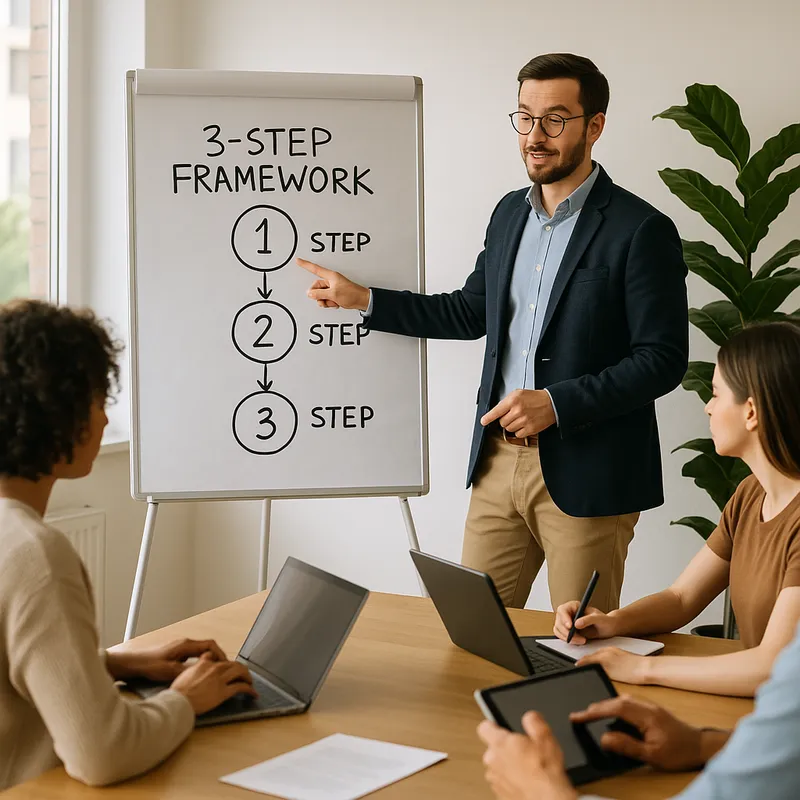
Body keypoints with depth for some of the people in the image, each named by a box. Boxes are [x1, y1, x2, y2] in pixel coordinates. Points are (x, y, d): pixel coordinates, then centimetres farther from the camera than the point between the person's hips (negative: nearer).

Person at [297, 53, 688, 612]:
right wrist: (362, 300, 14)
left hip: (587, 476, -6)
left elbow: (663, 359, -13)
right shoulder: (510, 213, 12)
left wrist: (557, 403, -21)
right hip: (500, 462, 6)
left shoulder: (641, 231, -10)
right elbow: (472, 313, 22)